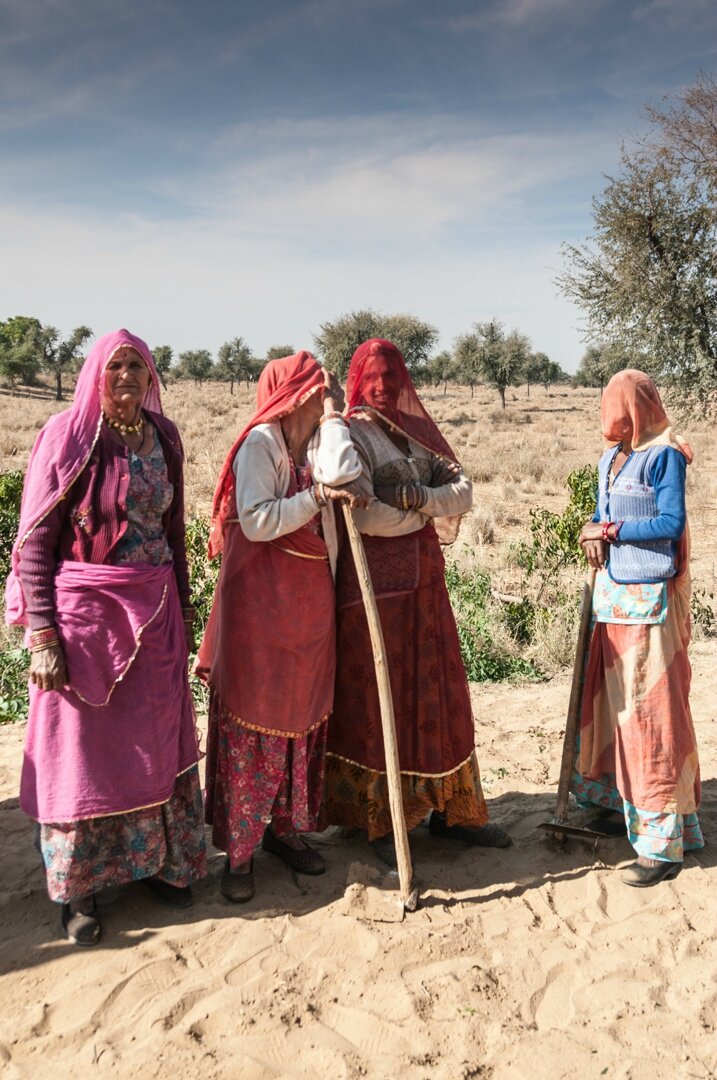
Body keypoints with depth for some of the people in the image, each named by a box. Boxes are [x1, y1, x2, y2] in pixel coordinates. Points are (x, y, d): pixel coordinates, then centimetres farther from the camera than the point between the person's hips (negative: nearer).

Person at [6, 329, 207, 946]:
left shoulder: (162, 436, 5)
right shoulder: (69, 436, -9)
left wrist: (182, 608, 14)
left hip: (155, 612, 5)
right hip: (83, 614, -4)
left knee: (156, 742, 14)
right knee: (82, 749, 8)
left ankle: (159, 861, 34)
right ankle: (78, 887, 27)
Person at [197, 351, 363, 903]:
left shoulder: (319, 442, 7)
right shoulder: (260, 443, -10)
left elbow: (344, 476, -15)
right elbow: (257, 521, -20)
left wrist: (334, 416, -6)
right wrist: (316, 496, -14)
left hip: (312, 597, 7)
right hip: (261, 598, -6)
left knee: (305, 715, 14)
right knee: (251, 720, 1)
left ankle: (285, 826, 30)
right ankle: (238, 850, 13)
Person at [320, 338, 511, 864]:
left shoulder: (417, 432, 14)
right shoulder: (350, 436, -5)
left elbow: (463, 489, 5)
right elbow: (362, 513, -18)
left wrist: (424, 498, -15)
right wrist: (428, 516, -5)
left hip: (425, 576, 6)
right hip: (375, 580, -6)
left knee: (439, 691, 10)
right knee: (378, 696, 1)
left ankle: (450, 809, 22)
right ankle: (380, 821, 13)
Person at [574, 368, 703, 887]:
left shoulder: (665, 455, -9)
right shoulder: (610, 459, 13)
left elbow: (671, 522, -15)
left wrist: (609, 530, -10)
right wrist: (594, 533, -3)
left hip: (648, 596, -8)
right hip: (612, 591, 8)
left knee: (650, 710, -6)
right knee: (616, 703, 13)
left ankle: (665, 840, 2)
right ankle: (625, 806, 28)